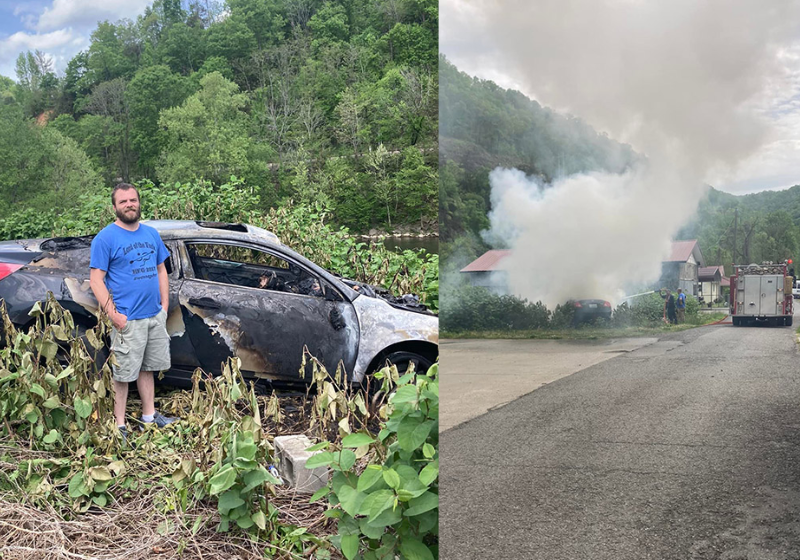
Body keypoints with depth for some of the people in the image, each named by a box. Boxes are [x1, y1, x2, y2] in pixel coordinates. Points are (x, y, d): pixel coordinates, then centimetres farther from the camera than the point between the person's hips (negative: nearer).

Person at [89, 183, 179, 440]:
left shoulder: (152, 234, 11)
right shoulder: (105, 238, -8)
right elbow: (96, 279, -11)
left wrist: (164, 305, 9)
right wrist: (112, 314, -18)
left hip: (155, 317, 6)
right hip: (128, 321, -6)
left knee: (147, 368, 18)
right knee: (123, 374, 2)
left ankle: (149, 415, 30)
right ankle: (119, 424, 12)